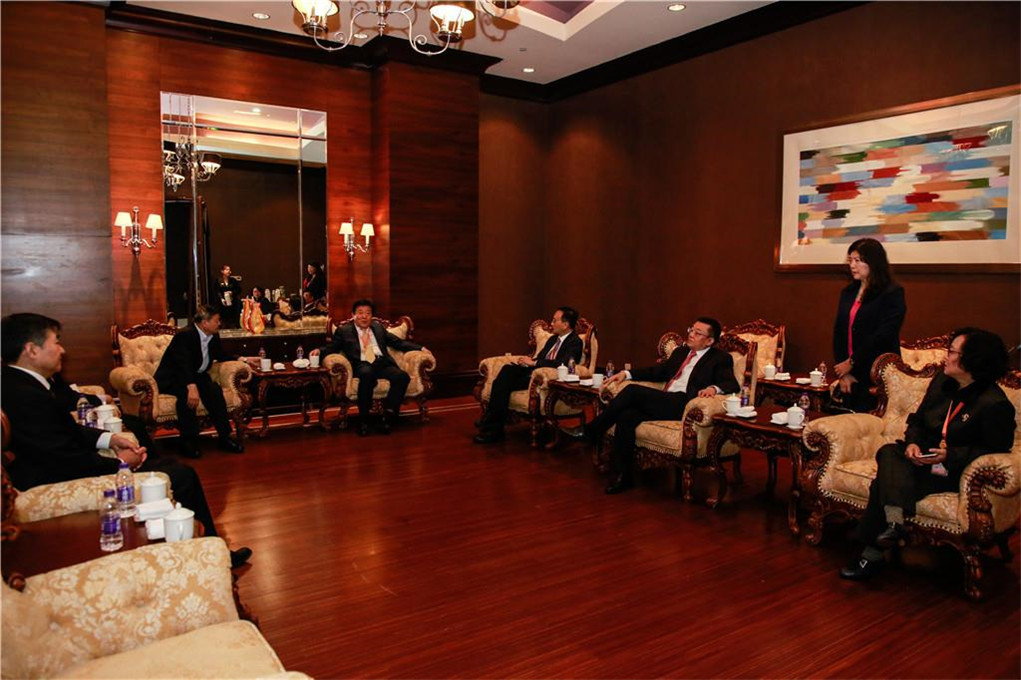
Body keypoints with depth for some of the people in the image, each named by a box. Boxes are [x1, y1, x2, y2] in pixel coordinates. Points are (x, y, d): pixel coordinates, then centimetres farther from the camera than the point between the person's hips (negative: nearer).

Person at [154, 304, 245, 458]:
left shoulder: (213, 337, 3)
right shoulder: (186, 335, -22)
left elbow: (221, 356, 23)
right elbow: (183, 364, -35)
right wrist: (191, 387, -48)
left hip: (195, 376, 7)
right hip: (171, 379, -6)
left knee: (214, 389, -23)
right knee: (186, 393, -37)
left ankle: (225, 438, -18)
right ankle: (188, 442, -27)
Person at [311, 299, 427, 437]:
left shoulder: (378, 327, 27)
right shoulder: (344, 330, 19)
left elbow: (398, 342, 24)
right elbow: (331, 347, 13)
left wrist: (420, 348, 13)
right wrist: (319, 351, -10)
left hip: (382, 363, 3)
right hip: (362, 365, -3)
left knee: (403, 376, -28)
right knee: (367, 374, -40)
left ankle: (387, 416, -24)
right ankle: (363, 420, -28)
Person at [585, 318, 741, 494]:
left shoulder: (720, 359, 8)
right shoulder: (680, 352, 28)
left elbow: (732, 385, -4)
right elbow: (658, 371, 30)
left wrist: (714, 388, -27)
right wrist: (626, 373, 18)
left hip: (682, 406, -6)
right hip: (663, 403, 7)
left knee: (632, 390, -23)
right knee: (626, 415, -23)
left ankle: (593, 430, -9)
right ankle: (621, 476, -17)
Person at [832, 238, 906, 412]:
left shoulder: (892, 293, -6)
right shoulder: (848, 292, 13)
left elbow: (883, 336, -14)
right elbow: (838, 332, 9)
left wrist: (852, 363, -9)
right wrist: (843, 372, -1)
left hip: (876, 377, -6)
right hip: (850, 377, 6)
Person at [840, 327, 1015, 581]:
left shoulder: (995, 404, -13)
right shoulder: (942, 382, 9)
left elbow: (996, 451, -10)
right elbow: (917, 420, 16)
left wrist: (950, 455, -21)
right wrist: (912, 443, -5)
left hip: (955, 472, -7)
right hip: (924, 458, 7)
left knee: (884, 483, -28)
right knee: (888, 452, -28)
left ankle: (872, 554, -24)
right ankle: (895, 521, -42)